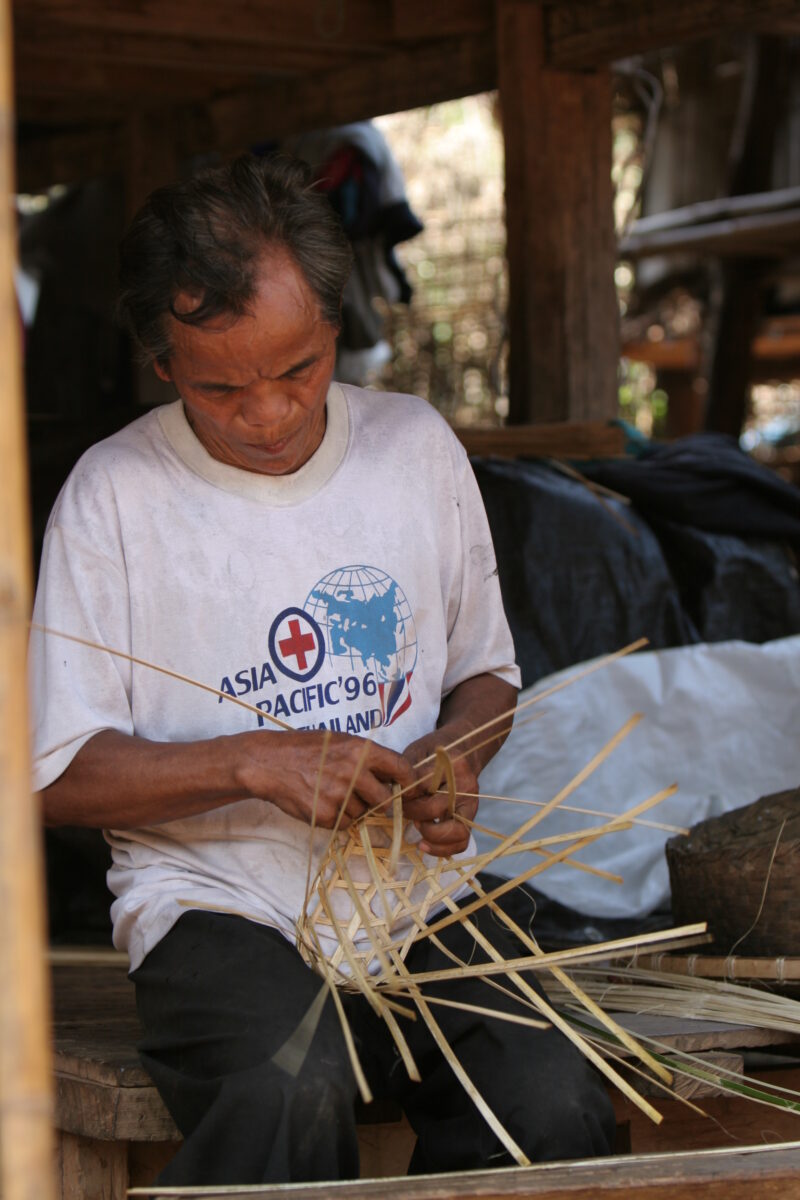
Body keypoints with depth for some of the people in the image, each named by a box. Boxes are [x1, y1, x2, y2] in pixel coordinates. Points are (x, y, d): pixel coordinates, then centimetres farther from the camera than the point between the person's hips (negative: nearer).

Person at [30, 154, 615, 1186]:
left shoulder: (416, 446, 9)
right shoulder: (115, 493, -3)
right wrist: (255, 763, -16)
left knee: (555, 1105, -24)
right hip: (213, 900, -3)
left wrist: (454, 755, -2)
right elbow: (57, 776, -3)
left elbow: (486, 672, 21)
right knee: (290, 1092, -36)